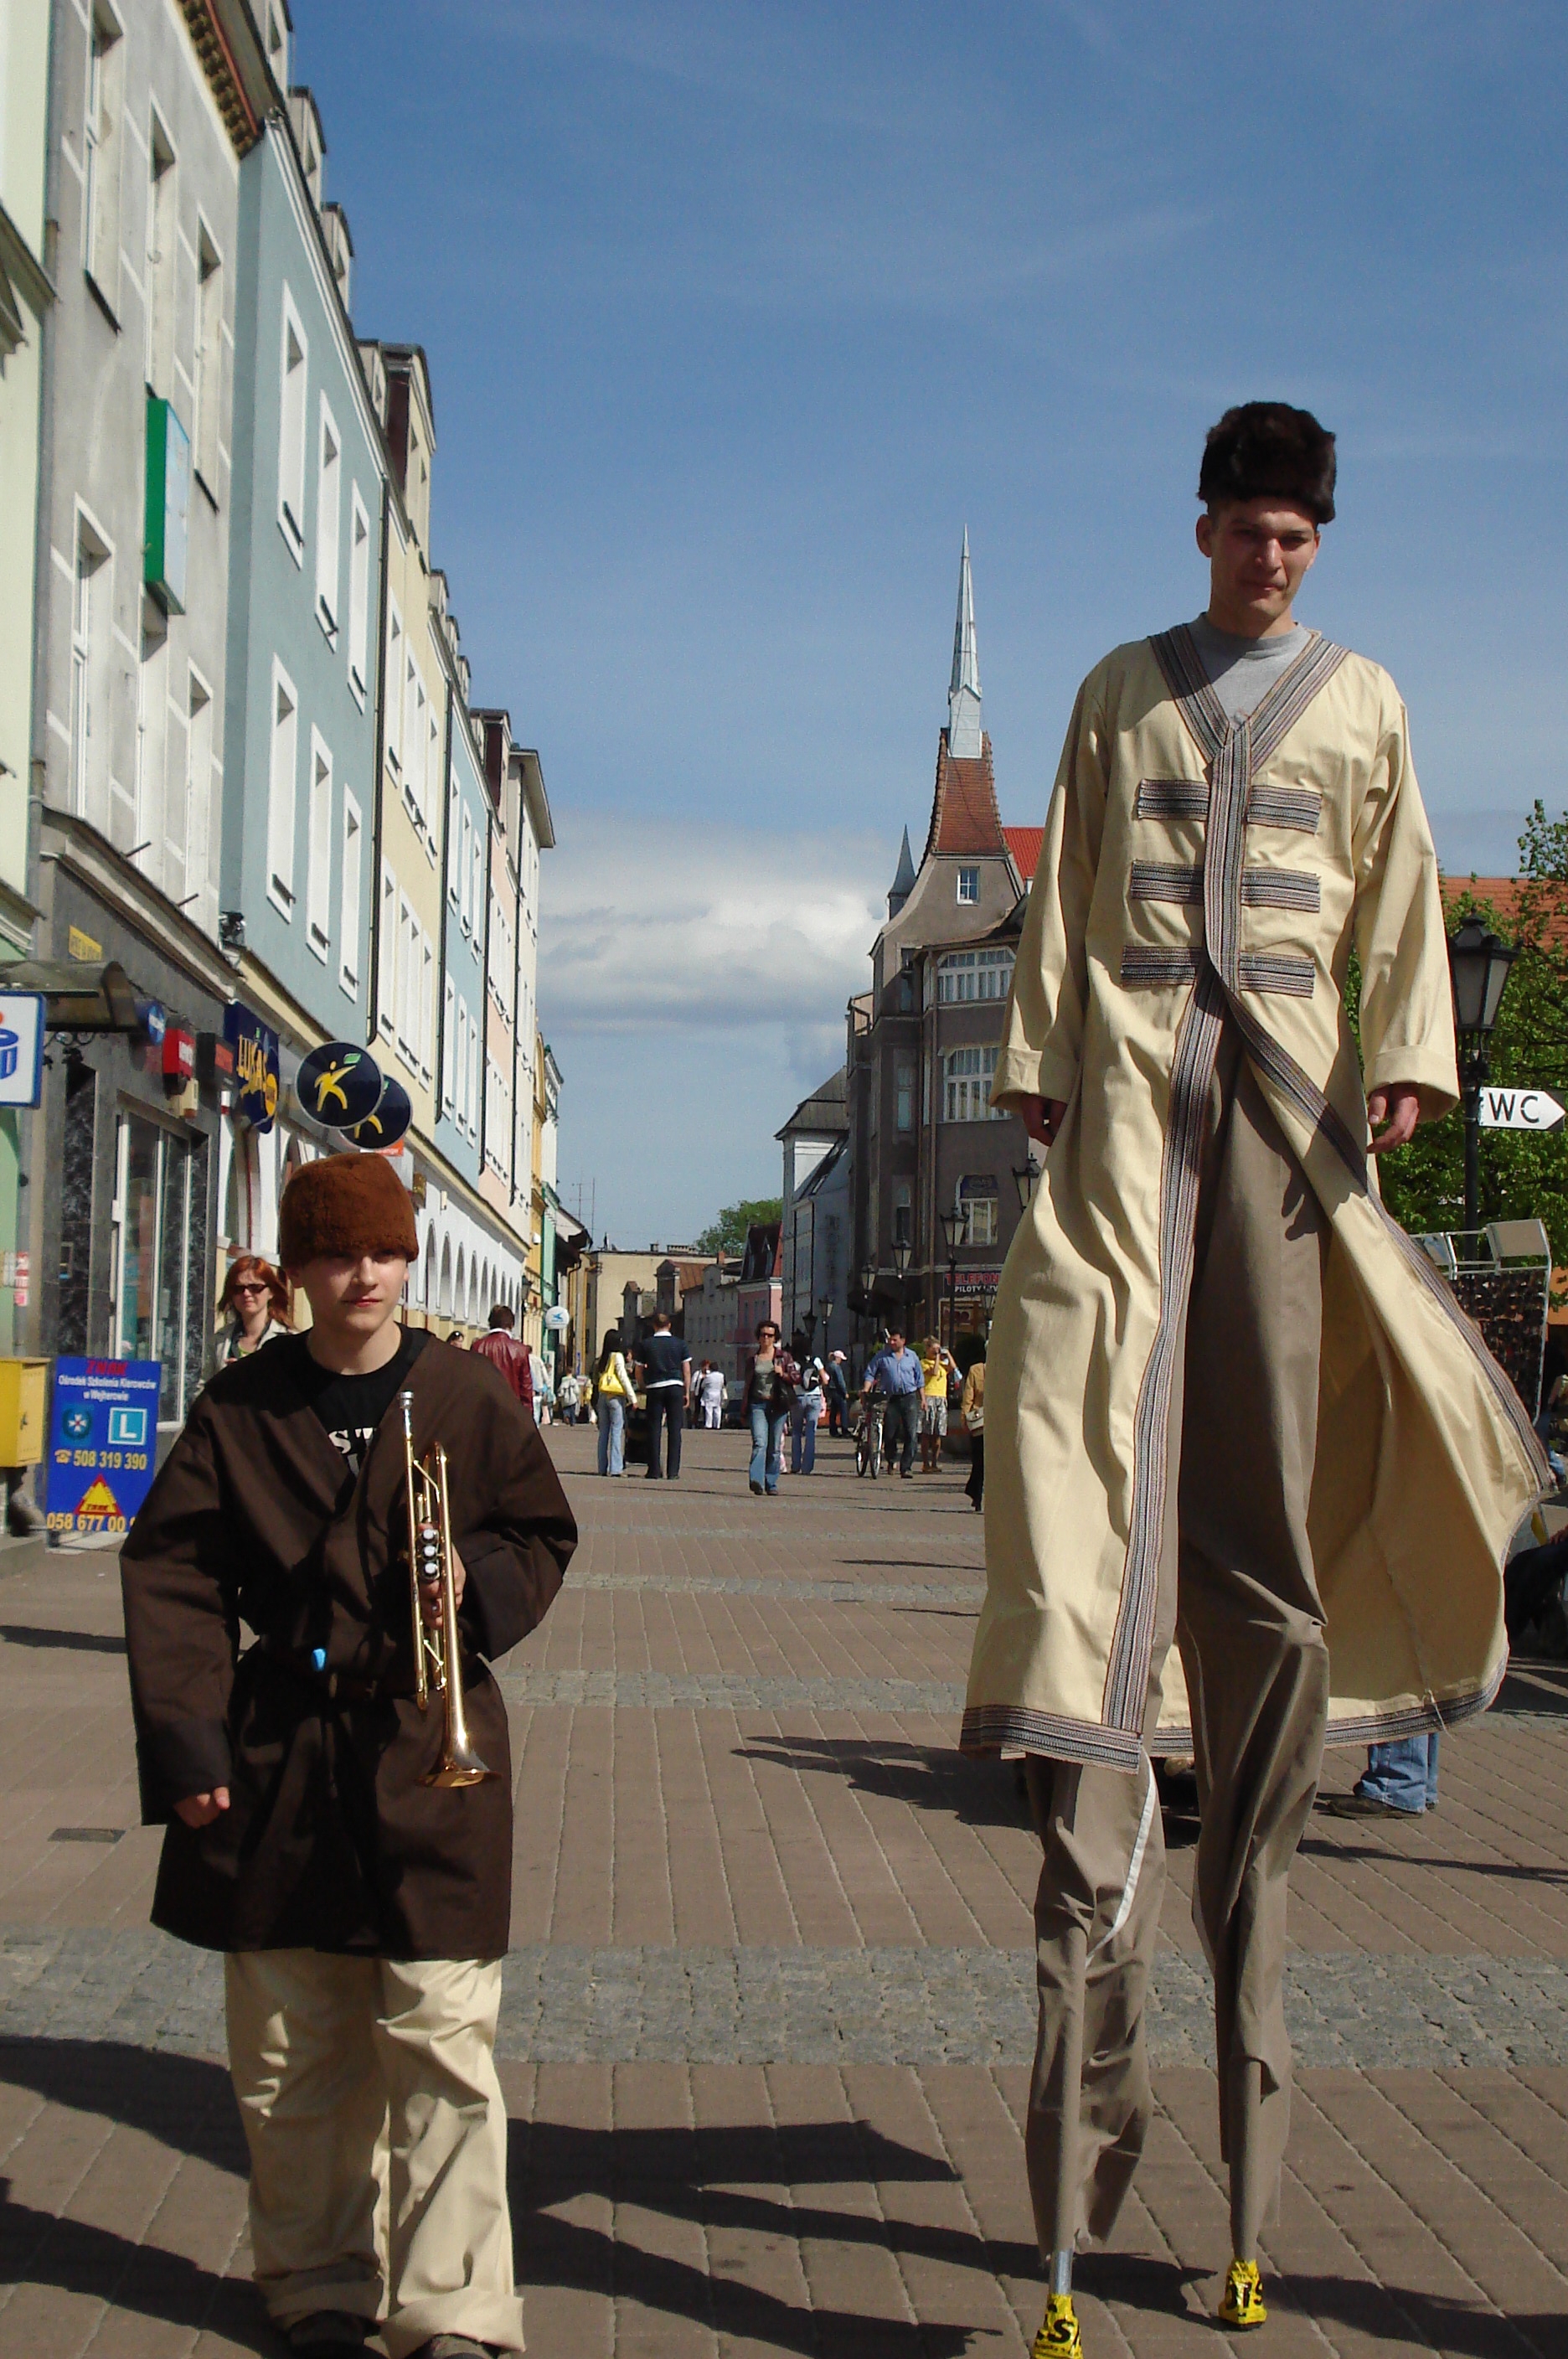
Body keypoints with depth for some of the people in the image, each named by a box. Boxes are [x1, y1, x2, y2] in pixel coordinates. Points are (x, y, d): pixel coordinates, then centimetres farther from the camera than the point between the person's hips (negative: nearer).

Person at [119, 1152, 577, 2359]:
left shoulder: (470, 1397, 1)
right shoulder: (242, 1406, 3)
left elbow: (543, 1534, 10)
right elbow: (171, 1573, 3)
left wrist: (483, 1583, -12)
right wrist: (186, 1741, -5)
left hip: (431, 1755, -1)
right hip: (281, 1749, 2)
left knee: (442, 2039, -5)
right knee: (287, 2052, 9)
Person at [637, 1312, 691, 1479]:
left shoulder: (647, 1344, 2)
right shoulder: (679, 1344, 3)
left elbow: (639, 1371, 4)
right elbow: (687, 1371, 3)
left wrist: (644, 1385, 21)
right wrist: (687, 1393, 10)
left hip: (655, 1388, 0)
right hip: (675, 1387, 0)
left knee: (654, 1429, 5)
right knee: (674, 1430, 2)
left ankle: (654, 1470, 3)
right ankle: (673, 1471, -1)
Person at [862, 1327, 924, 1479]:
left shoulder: (911, 1356, 9)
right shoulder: (882, 1356, 4)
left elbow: (919, 1379, 15)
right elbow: (870, 1374, 4)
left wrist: (923, 1398, 10)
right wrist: (866, 1390, -12)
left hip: (910, 1398, 0)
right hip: (891, 1398, 0)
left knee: (910, 1434, -7)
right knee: (889, 1433, 2)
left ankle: (906, 1467, -6)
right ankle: (891, 1461, 25)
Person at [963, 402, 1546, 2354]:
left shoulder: (1363, 704, 16)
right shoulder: (1121, 694, 17)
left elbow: (1399, 903, 10)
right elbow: (1063, 896, 14)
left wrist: (1404, 1059, -5)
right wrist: (1036, 1058, 4)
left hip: (1284, 1081, 1)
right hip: (1134, 1068, 0)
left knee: (1276, 1423, -3)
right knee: (1104, 1407, -14)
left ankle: (1247, 1821, 5)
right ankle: (1092, 1834, -20)